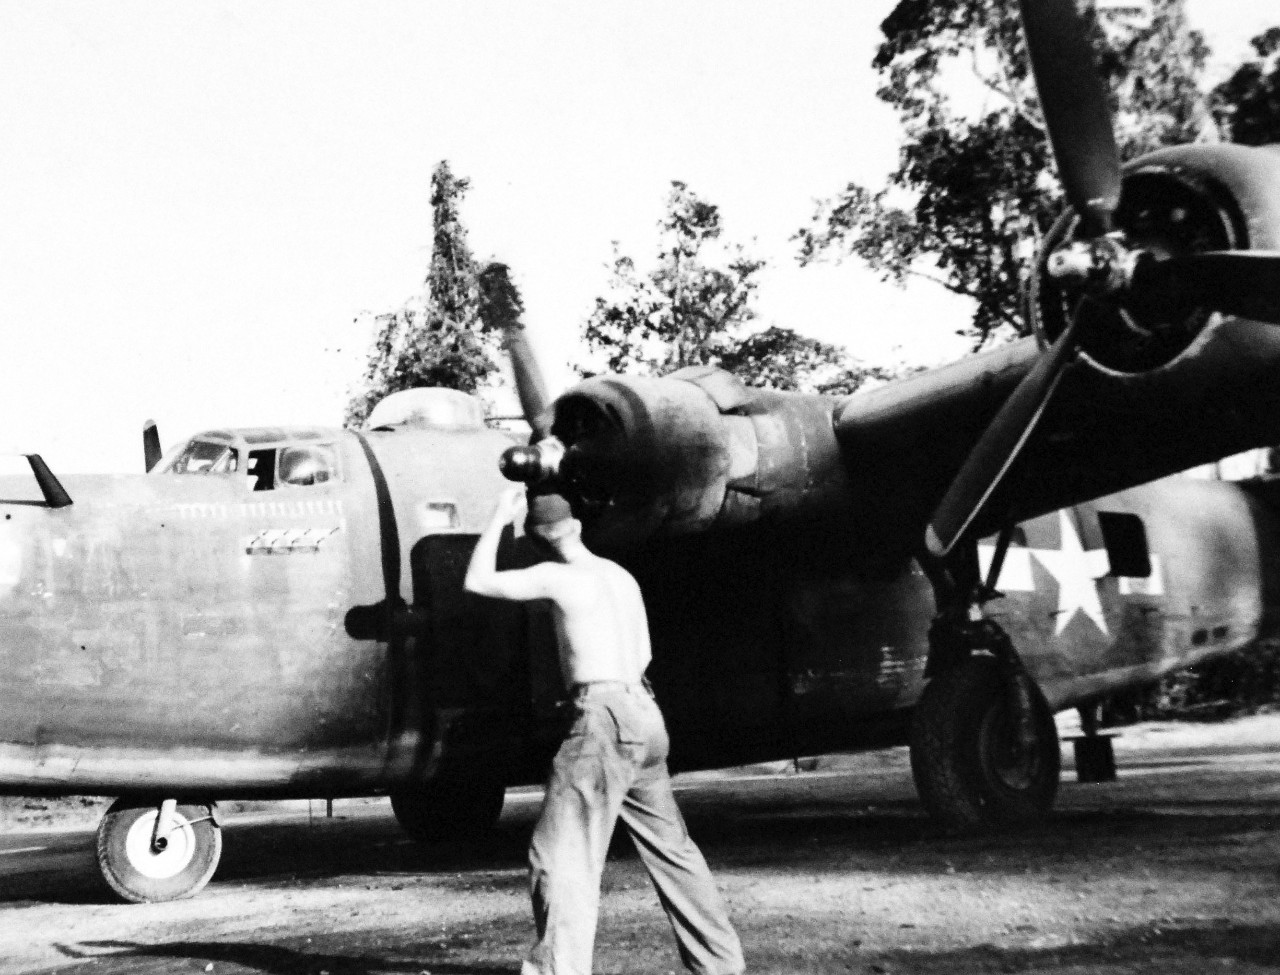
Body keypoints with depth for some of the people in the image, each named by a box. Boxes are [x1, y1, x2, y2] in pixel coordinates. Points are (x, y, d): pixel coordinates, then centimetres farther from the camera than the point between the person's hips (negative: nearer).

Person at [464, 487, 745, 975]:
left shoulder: (558, 577, -8)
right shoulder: (622, 576, 15)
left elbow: (477, 582, -4)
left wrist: (498, 518, 4)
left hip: (604, 719, -8)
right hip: (644, 714, 8)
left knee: (561, 855, -5)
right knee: (670, 846, 19)